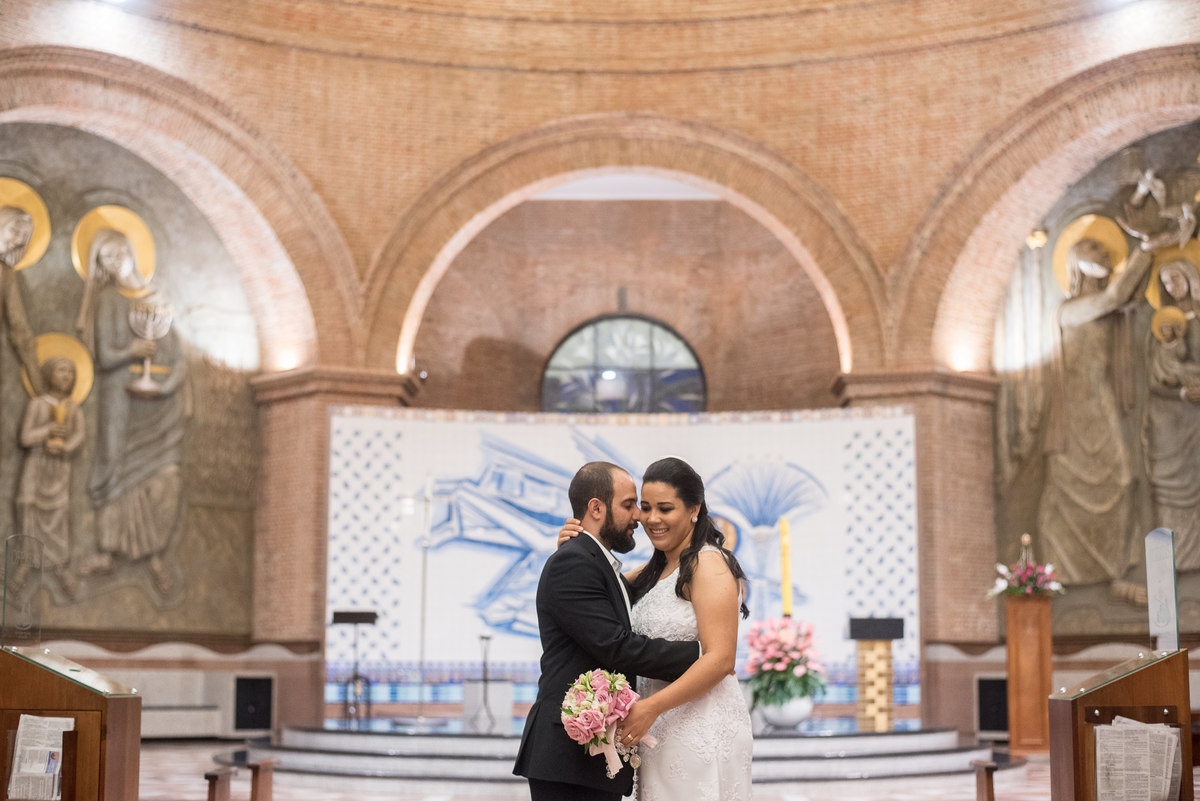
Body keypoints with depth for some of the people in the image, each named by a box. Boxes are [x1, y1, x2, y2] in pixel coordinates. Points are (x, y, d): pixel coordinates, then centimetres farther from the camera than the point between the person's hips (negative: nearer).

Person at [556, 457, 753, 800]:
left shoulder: (707, 565, -13)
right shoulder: (655, 571, 15)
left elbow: (720, 659, -20)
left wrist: (652, 707, -24)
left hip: (704, 730, -8)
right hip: (662, 731, 8)